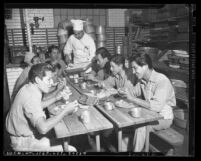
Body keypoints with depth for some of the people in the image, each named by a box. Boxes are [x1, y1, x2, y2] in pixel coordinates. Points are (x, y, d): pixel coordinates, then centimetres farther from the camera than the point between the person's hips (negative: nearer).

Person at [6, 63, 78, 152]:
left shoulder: (27, 88, -1)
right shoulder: (31, 98, -30)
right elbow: (43, 128, -39)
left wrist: (55, 99, 7)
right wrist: (65, 111, -31)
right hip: (23, 142, -10)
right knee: (71, 150, -15)